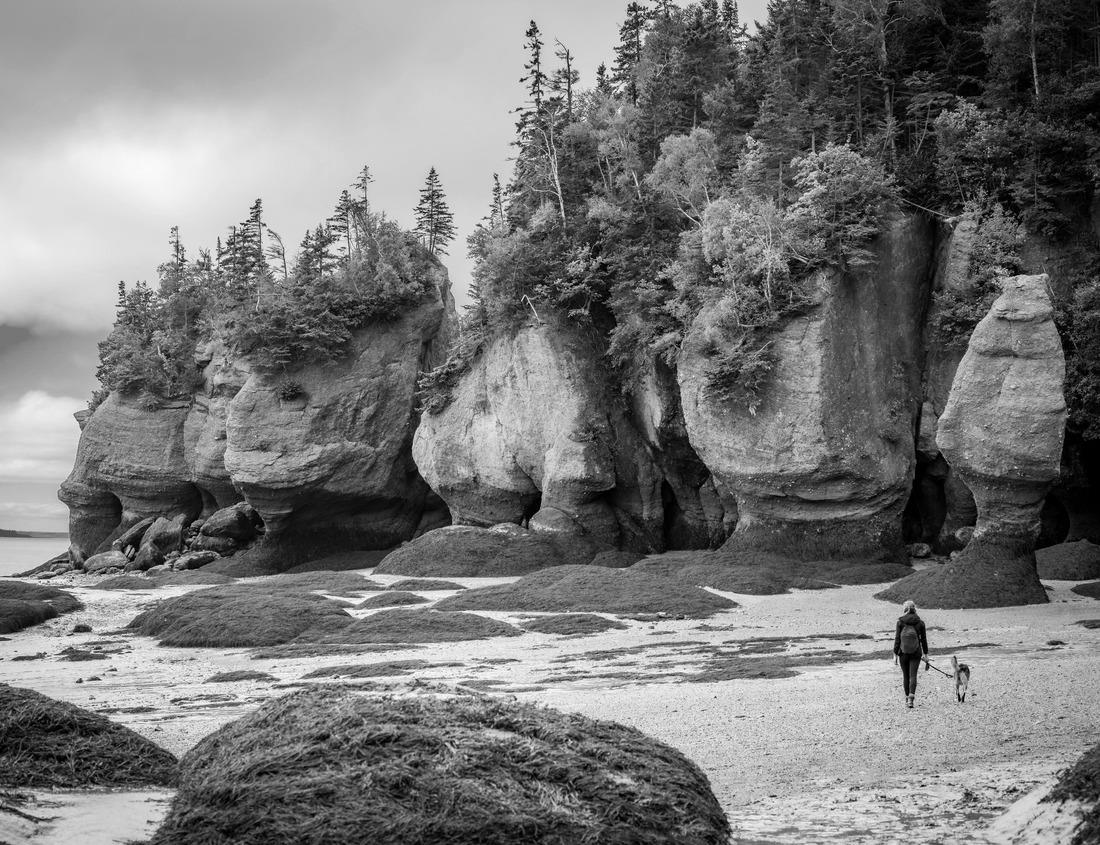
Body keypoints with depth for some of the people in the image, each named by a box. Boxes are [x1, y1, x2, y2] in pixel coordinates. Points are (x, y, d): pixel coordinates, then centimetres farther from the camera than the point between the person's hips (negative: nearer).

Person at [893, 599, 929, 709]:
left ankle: (907, 698, 20)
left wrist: (895, 654, 1)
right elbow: (924, 639, 4)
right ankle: (911, 698, -19)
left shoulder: (900, 621, -4)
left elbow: (897, 639, -4)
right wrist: (925, 654, 12)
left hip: (903, 652, 0)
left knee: (905, 675, 13)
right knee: (913, 675, -2)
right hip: (916, 653, 0)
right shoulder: (920, 622, 0)